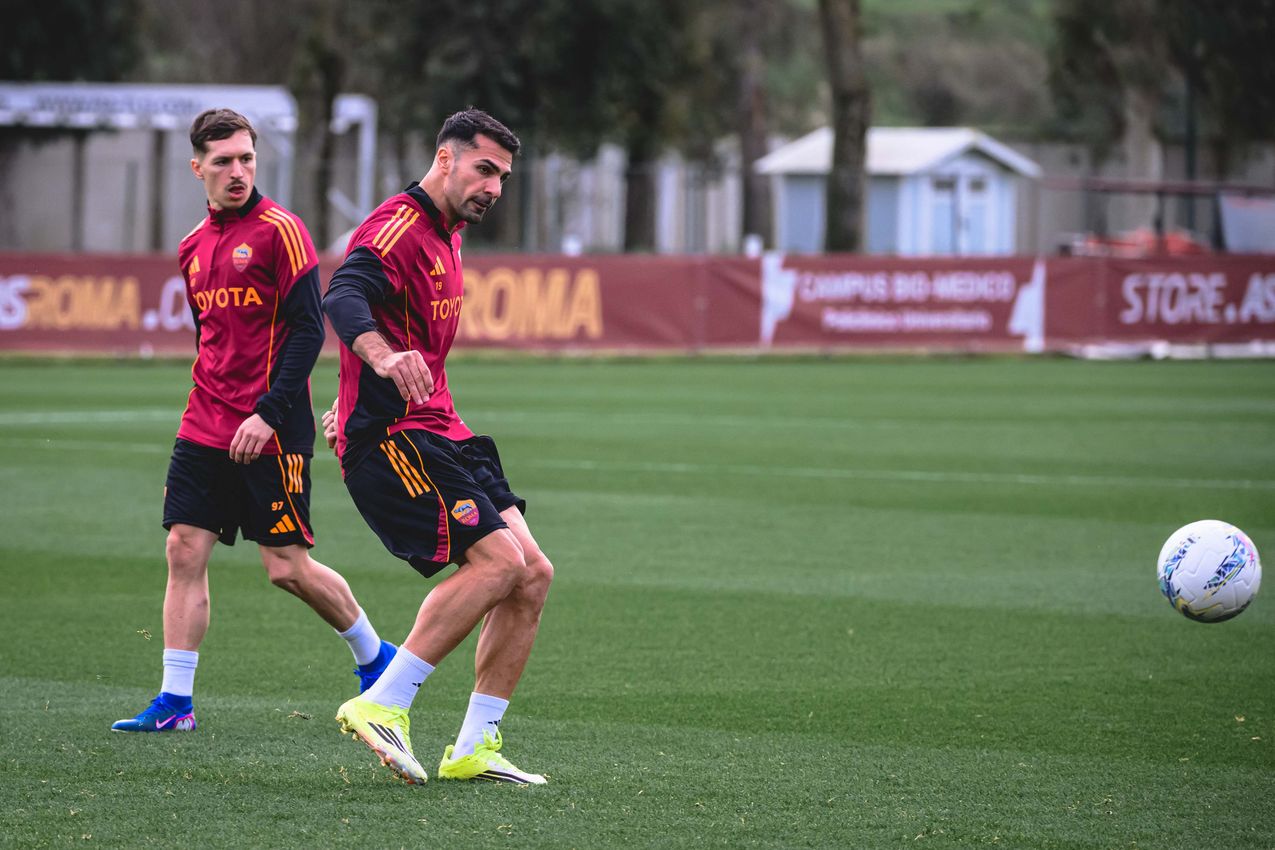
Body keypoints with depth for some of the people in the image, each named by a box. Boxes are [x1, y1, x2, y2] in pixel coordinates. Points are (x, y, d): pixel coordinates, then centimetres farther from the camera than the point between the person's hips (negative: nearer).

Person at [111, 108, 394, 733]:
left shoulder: (279, 230, -8)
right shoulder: (194, 247, 13)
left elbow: (308, 330, -13)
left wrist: (267, 413, -18)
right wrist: (211, 406, 16)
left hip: (270, 432, -6)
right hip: (205, 426, 6)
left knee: (288, 566, -3)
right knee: (184, 550, -2)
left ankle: (374, 657, 19)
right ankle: (175, 702, 1)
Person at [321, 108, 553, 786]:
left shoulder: (445, 239, 20)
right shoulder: (400, 227, -12)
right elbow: (343, 298, -31)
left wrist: (353, 406, 38)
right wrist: (384, 358, -50)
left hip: (438, 433, 10)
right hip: (393, 437, -10)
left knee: (532, 575, 0)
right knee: (497, 559, -22)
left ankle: (473, 750, 3)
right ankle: (381, 705, -18)